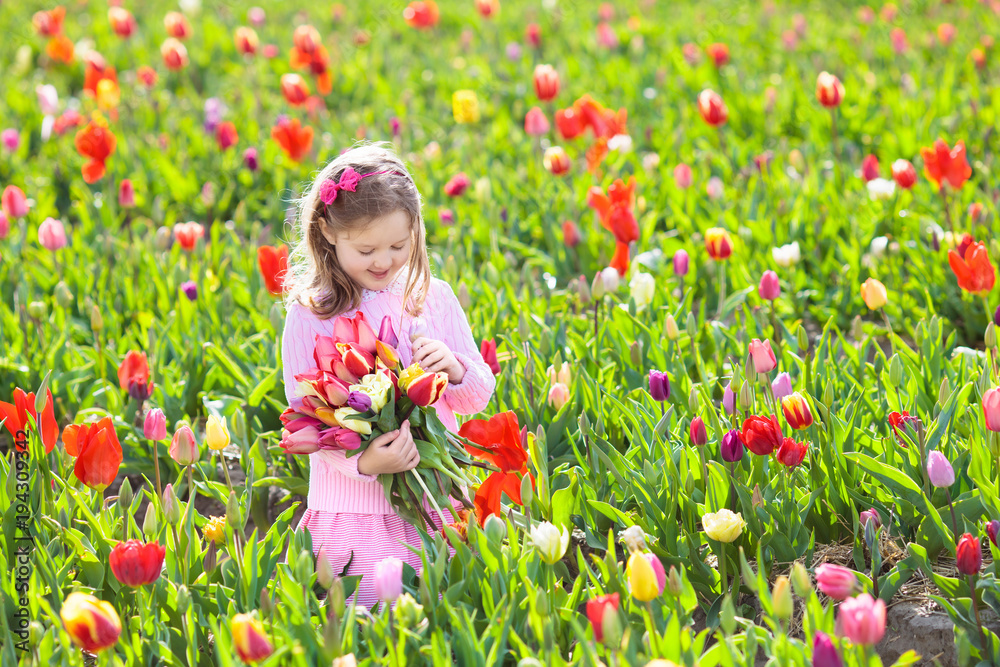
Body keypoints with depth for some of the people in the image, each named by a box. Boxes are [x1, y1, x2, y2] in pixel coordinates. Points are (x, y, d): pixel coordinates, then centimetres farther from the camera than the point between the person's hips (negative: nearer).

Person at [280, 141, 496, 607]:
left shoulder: (434, 298, 5)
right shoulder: (310, 314, -5)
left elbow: (478, 399, 11)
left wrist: (456, 370, -13)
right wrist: (362, 461, -25)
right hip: (354, 509, -3)